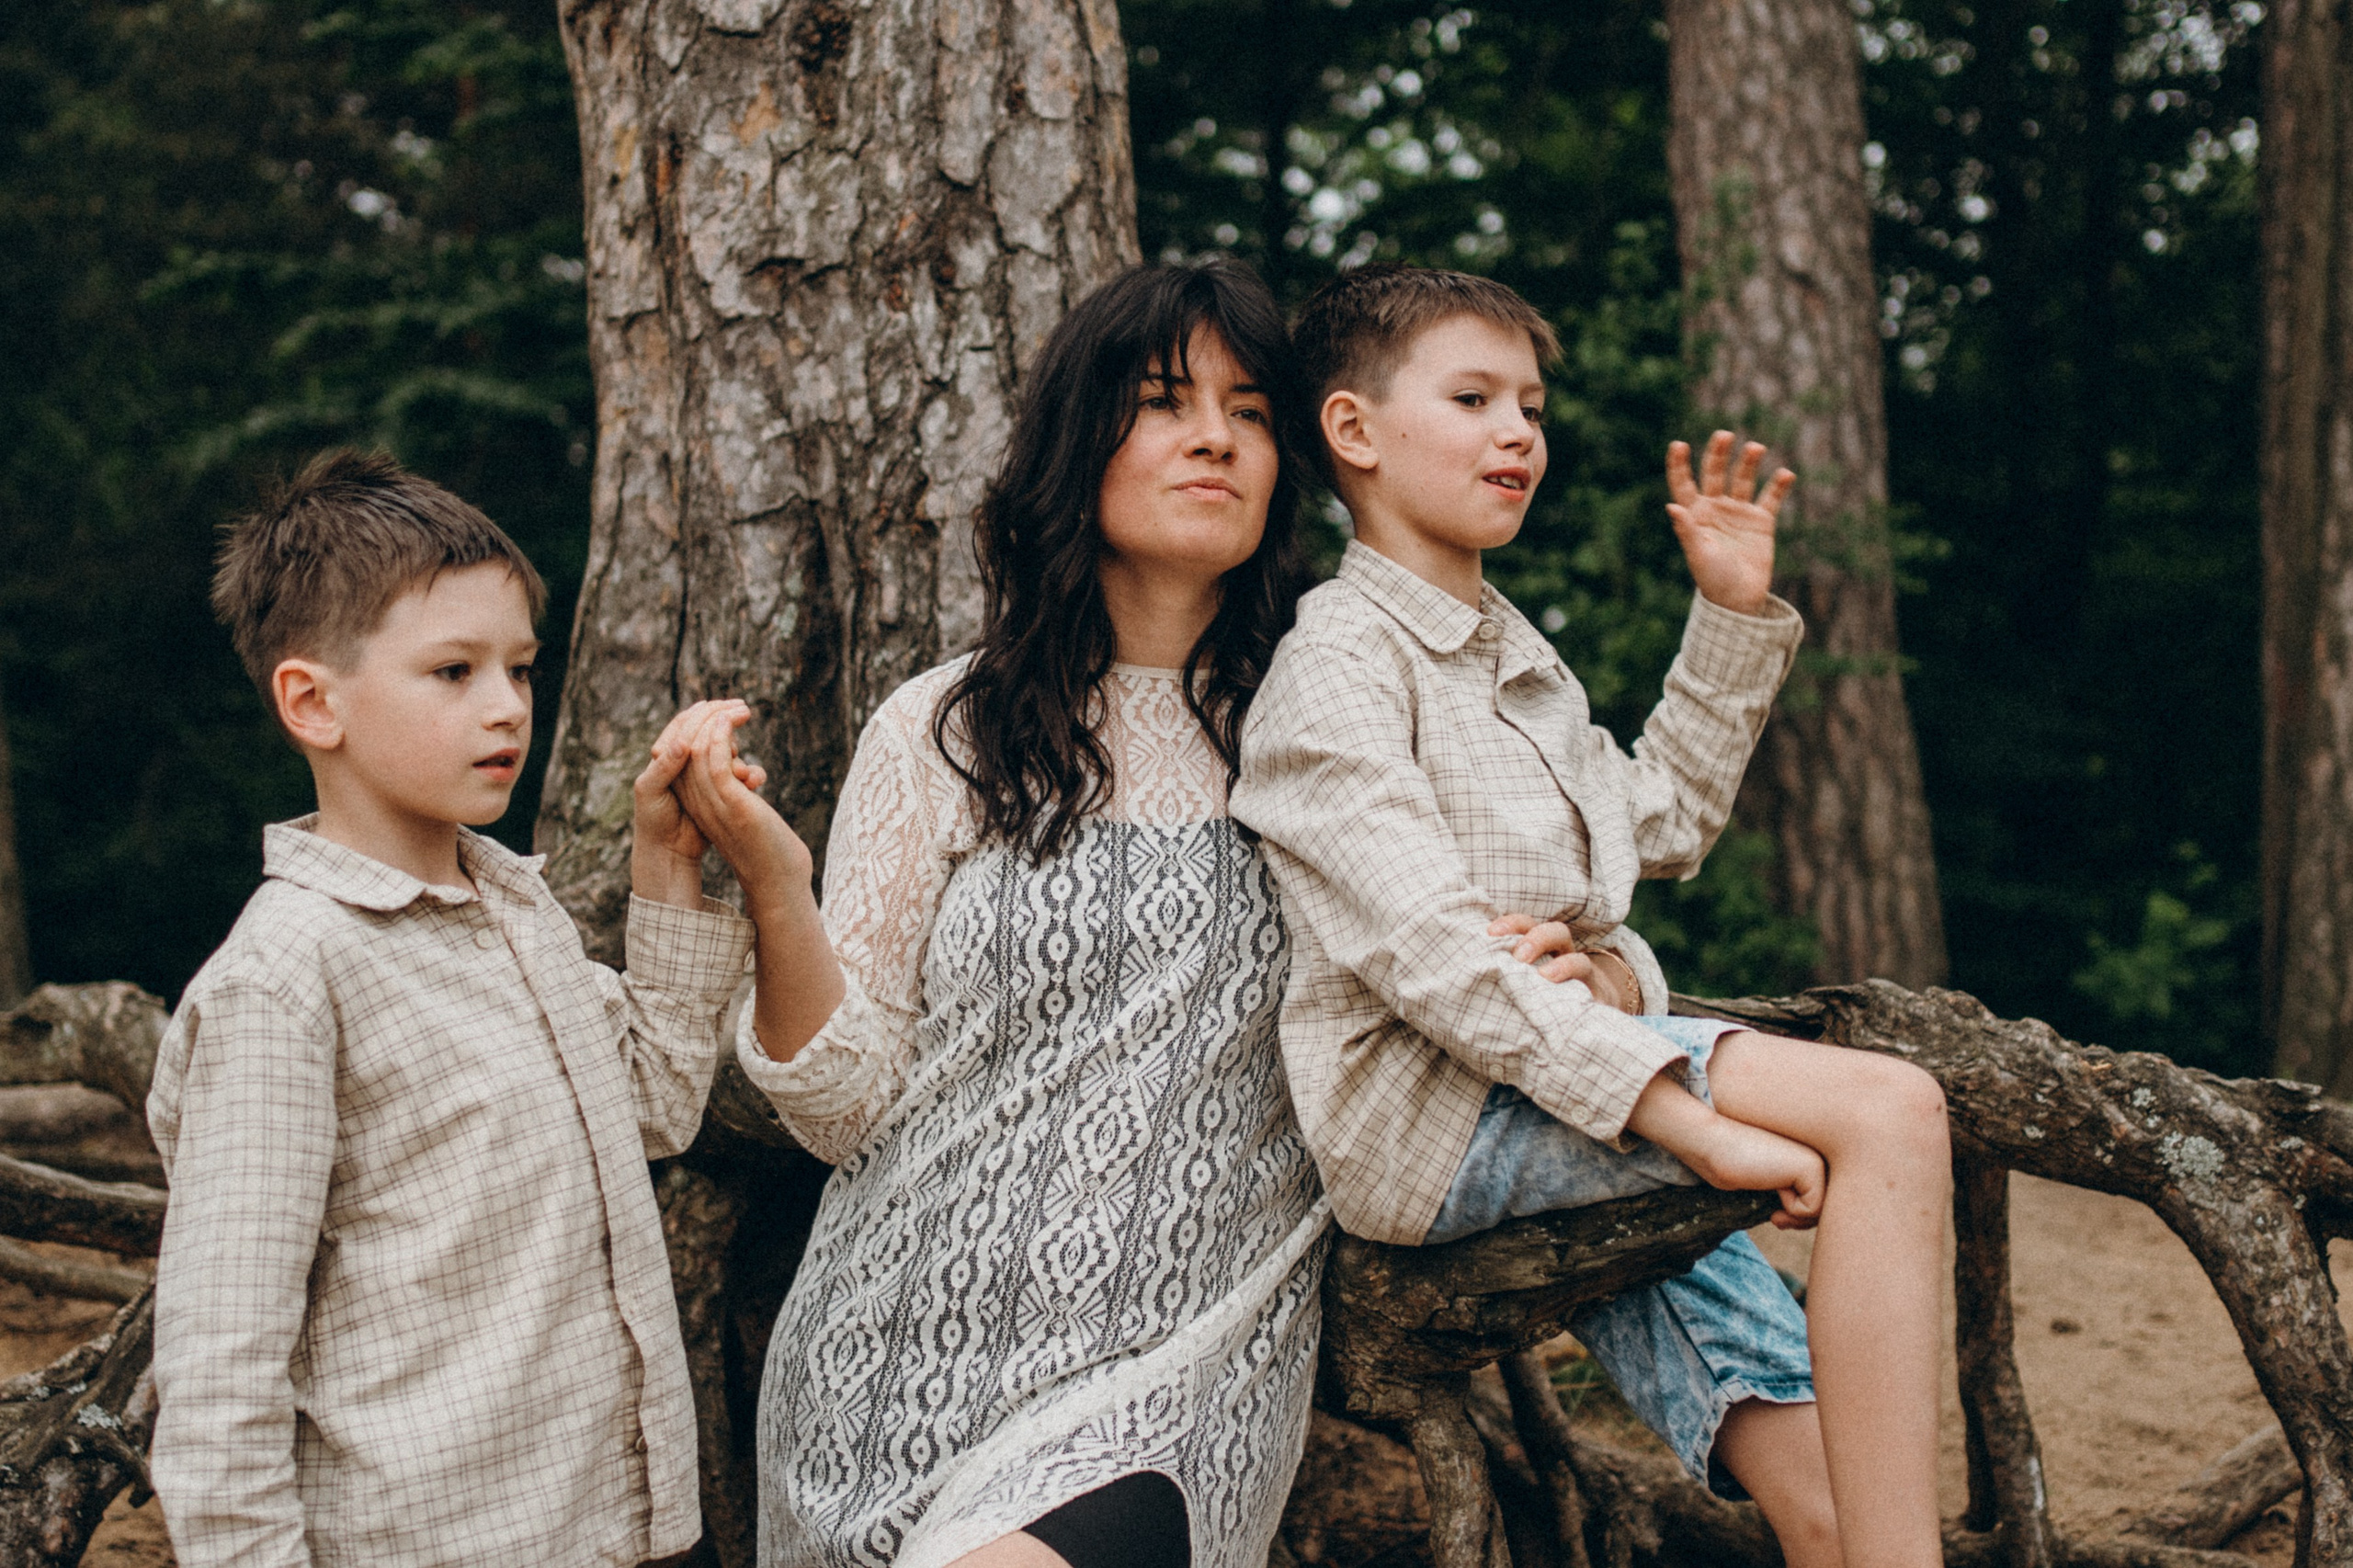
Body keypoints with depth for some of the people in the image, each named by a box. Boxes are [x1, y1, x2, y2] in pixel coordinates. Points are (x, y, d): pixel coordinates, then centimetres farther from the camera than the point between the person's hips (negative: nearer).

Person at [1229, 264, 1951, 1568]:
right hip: (1423, 1116, -9)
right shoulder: (1337, 660, -9)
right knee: (1886, 1111, -24)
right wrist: (1684, 1109, -28)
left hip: (1566, 1088, 9)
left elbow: (1660, 823, 33)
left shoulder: (1513, 655, 22)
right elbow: (1427, 953, -21)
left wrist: (1731, 616, 23)